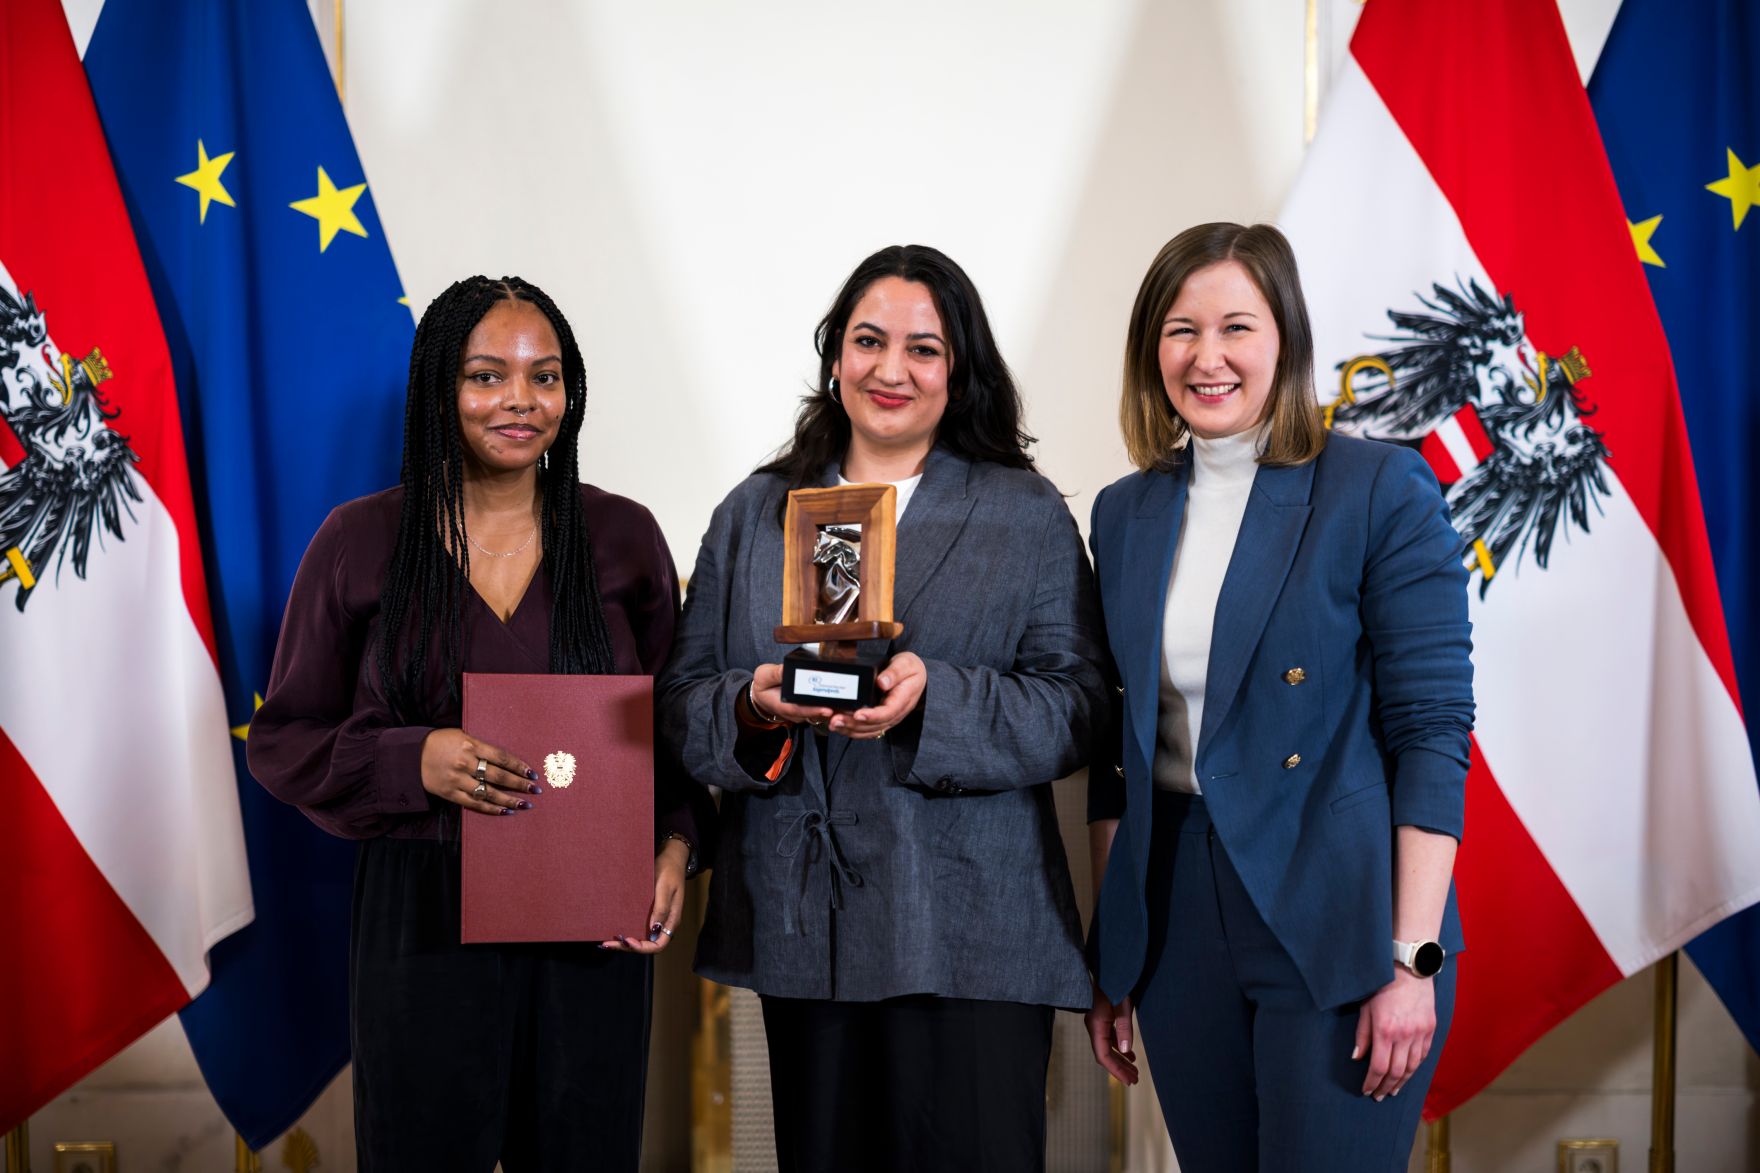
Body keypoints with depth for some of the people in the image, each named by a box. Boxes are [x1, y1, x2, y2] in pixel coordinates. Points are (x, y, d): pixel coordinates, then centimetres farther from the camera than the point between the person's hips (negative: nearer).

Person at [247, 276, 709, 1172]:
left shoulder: (623, 536, 3)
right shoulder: (360, 541, -1)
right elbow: (281, 741, 2)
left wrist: (675, 847, -8)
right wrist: (416, 762, -15)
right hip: (422, 918, -1)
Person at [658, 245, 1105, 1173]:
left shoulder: (1028, 515, 6)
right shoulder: (753, 513, 13)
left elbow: (1075, 706, -3)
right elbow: (681, 696, 10)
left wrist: (934, 697, -19)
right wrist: (751, 705, -13)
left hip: (968, 932, -2)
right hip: (798, 928, 3)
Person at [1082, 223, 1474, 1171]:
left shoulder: (1381, 490, -7)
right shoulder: (1126, 514, 8)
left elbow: (1432, 731, -10)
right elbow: (1119, 746, 11)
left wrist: (1413, 958, -14)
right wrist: (1109, 954, 10)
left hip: (1338, 927, -4)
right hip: (1176, 923, 4)